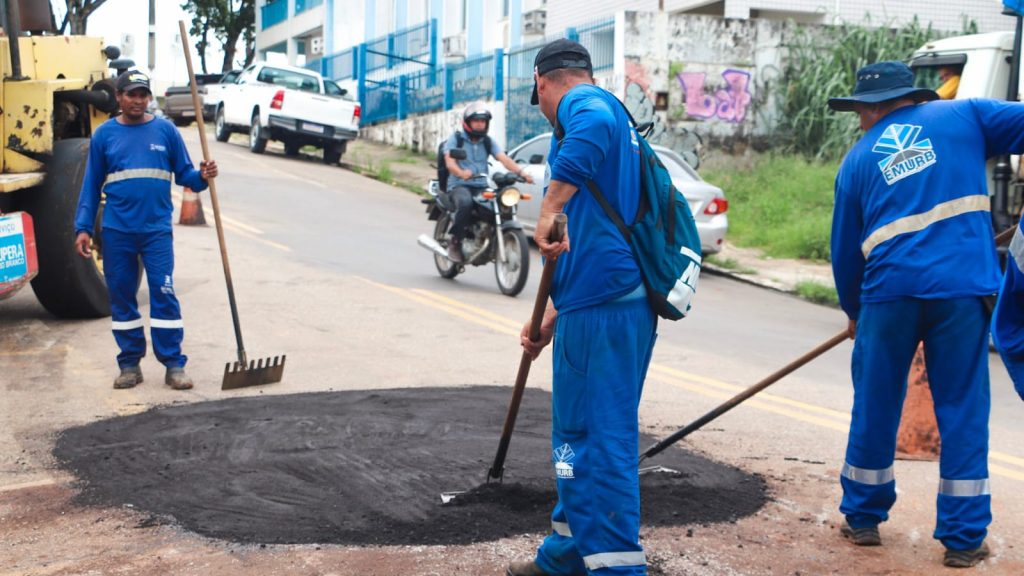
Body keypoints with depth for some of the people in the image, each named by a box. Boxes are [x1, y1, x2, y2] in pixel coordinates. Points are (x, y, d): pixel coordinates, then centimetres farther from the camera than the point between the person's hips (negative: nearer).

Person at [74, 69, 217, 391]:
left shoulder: (165, 131, 3)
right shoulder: (104, 134, 6)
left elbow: (183, 173, 6)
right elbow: (92, 184, 8)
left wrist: (201, 177, -16)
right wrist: (83, 227, 3)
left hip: (157, 229, -1)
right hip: (117, 231, 2)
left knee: (164, 294, -6)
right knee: (121, 297, 7)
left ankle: (174, 364, -1)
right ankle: (130, 364, 17)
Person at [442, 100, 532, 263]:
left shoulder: (488, 142, 15)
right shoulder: (456, 138, 4)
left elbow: (504, 158, -1)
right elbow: (449, 161, -12)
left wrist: (520, 171, -21)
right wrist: (461, 173, -36)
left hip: (481, 187, 4)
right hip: (459, 185, -4)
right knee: (465, 203, -38)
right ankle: (454, 241, -21)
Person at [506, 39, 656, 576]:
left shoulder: (583, 104, -2)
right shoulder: (617, 119, 27)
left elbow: (595, 124, -32)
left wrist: (549, 208, -30)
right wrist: (550, 320, 30)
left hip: (601, 309, -10)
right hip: (631, 300, 10)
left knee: (603, 439, -7)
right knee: (580, 431, 20)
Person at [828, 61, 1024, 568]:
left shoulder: (859, 158, 14)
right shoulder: (962, 116, 10)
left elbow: (844, 248, 18)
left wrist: (853, 310, 31)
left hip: (890, 292, 1)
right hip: (961, 288, -1)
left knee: (875, 407, 15)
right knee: (962, 412, 7)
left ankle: (863, 518, 27)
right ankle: (963, 538, 11)